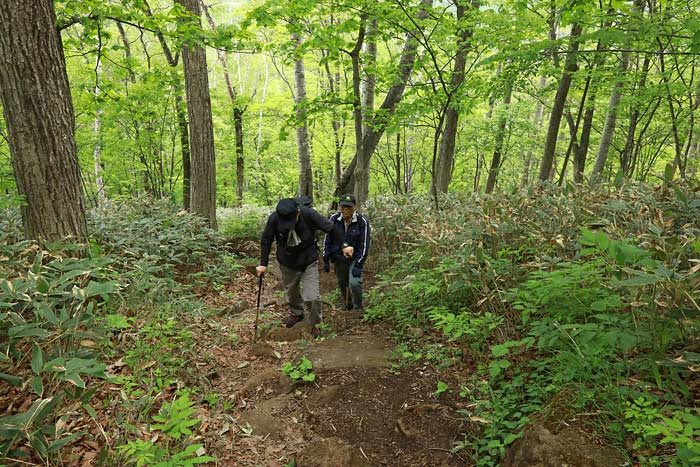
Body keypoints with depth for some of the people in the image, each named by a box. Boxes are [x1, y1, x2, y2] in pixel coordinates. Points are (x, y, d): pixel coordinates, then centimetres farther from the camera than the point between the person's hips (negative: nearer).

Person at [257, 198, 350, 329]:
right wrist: (263, 264, -4)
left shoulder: (308, 214, -28)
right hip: (287, 263, 2)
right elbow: (266, 241, -7)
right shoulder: (274, 219, -24)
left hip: (309, 261, -2)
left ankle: (316, 324, 19)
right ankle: (296, 313, 51)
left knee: (311, 296, -7)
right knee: (291, 292, 21)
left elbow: (330, 228, -14)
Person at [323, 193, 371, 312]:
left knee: (354, 283, -17)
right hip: (339, 259, 3)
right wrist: (326, 260, 1)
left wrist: (358, 265, -17)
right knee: (342, 284, 14)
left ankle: (358, 308, 9)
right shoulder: (334, 219, -8)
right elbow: (327, 240, 1)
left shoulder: (362, 221, -15)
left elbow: (364, 245, -13)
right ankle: (348, 306, 40)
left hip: (355, 258, -3)